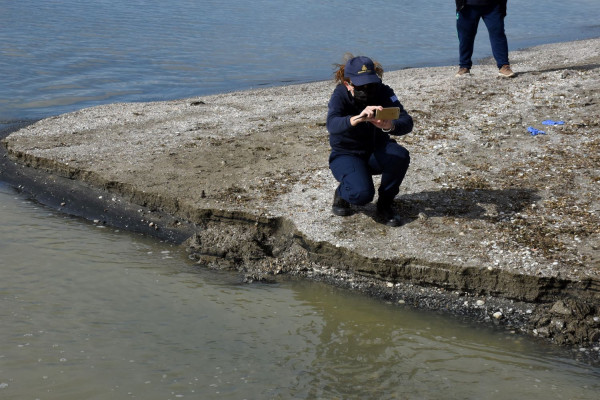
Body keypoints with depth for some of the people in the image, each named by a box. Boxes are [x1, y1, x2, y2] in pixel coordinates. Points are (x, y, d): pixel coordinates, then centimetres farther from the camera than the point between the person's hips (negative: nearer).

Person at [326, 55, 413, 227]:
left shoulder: (383, 92, -15)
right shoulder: (340, 95, -20)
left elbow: (407, 122, -28)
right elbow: (332, 124, -40)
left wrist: (389, 126, -51)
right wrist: (357, 119, -60)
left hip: (377, 152, 3)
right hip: (346, 155, -3)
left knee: (400, 156, -31)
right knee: (362, 193, -30)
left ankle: (385, 205, -7)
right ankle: (342, 194, 8)